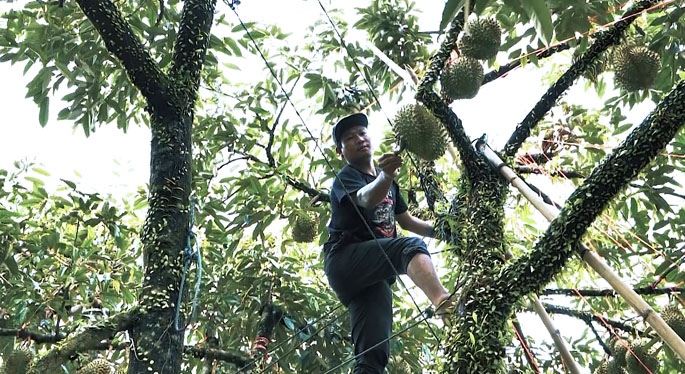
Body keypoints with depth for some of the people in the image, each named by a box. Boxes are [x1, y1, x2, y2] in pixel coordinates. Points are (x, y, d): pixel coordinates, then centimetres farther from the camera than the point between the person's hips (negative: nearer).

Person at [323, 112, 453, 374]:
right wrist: (386, 176, -45)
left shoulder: (387, 181, 26)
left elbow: (407, 221, 31)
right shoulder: (346, 177, 1)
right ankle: (444, 302, -63)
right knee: (411, 247, -33)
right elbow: (367, 198, -23)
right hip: (345, 259, -7)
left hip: (373, 272, 7)